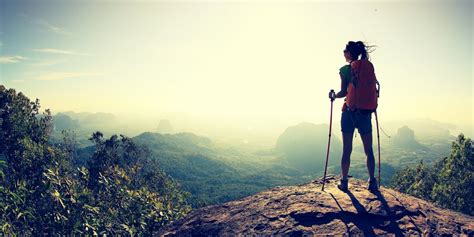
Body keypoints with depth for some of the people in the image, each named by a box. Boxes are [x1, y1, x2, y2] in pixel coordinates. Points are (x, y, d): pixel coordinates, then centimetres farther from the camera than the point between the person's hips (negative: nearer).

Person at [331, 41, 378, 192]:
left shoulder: (345, 69, -5)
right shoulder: (370, 67, 6)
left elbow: (343, 92, -8)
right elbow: (374, 89, 5)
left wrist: (334, 96, 12)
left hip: (350, 111, -3)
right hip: (366, 112, 3)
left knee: (347, 150, 5)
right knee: (368, 150, 10)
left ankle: (344, 182, 12)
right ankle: (372, 182, 10)